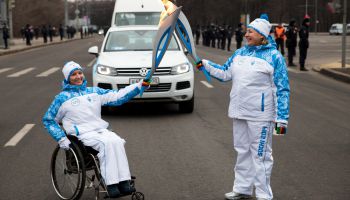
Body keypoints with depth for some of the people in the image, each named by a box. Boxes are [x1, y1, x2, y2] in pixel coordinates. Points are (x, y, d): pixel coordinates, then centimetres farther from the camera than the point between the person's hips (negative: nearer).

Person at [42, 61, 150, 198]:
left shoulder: (94, 92, 19)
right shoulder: (63, 98, 9)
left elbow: (117, 96, 15)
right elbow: (48, 120, 13)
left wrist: (140, 85, 5)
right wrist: (61, 139, 1)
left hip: (101, 130, 4)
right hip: (82, 134, -4)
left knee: (117, 142, -28)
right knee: (106, 143, -32)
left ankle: (124, 183, -31)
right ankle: (111, 185, -34)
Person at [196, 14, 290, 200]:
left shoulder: (274, 57, -10)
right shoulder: (240, 53, 9)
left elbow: (282, 90, -11)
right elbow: (225, 73, 19)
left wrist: (282, 118, -15)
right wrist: (205, 64, 7)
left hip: (260, 115, -7)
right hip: (239, 112, 7)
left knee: (260, 154, -1)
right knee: (242, 151, 16)